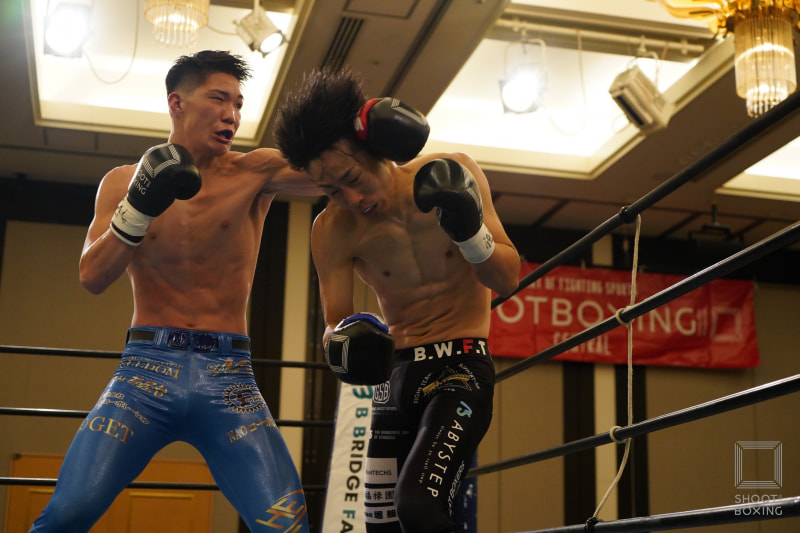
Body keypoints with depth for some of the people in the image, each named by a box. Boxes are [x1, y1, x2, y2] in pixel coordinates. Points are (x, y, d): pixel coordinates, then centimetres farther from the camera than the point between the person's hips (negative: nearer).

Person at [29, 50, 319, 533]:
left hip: (229, 378, 0)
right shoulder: (123, 181, 7)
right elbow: (92, 278, -3)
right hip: (146, 369, 0)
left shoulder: (255, 171, 3)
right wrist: (139, 207, -17)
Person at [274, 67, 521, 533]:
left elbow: (508, 279, -7)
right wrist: (345, 342, -28)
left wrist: (470, 231, -27)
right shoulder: (333, 231, -8)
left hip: (464, 366, -3)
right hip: (396, 372, 4)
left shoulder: (456, 174, -10)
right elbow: (335, 323, -4)